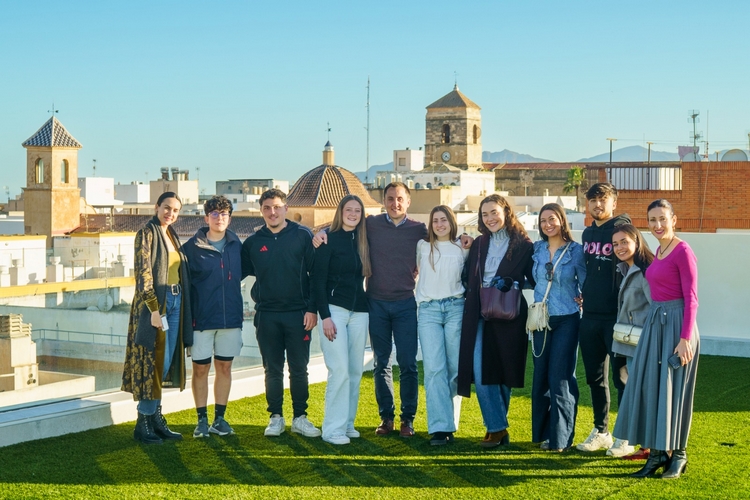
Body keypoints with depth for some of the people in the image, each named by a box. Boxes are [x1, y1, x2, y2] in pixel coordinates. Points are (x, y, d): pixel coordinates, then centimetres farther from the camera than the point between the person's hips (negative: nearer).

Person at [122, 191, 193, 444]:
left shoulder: (172, 235, 15)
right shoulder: (147, 233, -8)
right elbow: (143, 272, -15)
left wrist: (184, 308, 12)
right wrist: (154, 309, -21)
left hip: (175, 302, 8)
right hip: (154, 303, -8)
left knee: (166, 363, 10)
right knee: (152, 362, -5)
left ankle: (156, 418, 17)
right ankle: (143, 423, 2)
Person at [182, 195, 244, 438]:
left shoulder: (236, 244, 6)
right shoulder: (192, 247, -5)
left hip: (231, 317, 3)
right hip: (202, 318, -3)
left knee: (225, 367, 9)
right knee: (200, 369, 3)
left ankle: (220, 418, 19)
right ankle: (202, 420, 13)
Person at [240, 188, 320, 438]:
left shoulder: (303, 236, -1)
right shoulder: (253, 242, 7)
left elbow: (316, 274, -2)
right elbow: (239, 272, 15)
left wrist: (312, 308, -7)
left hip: (298, 314, -2)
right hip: (267, 315, 2)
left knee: (299, 369, 3)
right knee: (272, 370, 7)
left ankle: (300, 418, 12)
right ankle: (276, 417, 15)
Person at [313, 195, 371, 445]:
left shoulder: (362, 242, 12)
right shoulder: (329, 240, -3)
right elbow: (318, 279, -7)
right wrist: (325, 316, -13)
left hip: (359, 311, 6)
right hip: (335, 309, -5)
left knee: (355, 371, 6)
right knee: (339, 370, -11)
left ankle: (347, 423, 15)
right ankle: (333, 429, -6)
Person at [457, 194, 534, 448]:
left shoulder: (523, 245, -2)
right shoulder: (479, 244, 12)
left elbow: (535, 281, 1)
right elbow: (468, 278, 12)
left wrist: (513, 285, -13)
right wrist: (465, 253, 2)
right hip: (479, 316, 4)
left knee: (503, 374, 5)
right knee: (480, 374, -6)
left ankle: (496, 427, 17)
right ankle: (498, 428, 1)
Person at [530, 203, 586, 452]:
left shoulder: (575, 250, -3)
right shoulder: (536, 249, 7)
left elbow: (585, 283, 3)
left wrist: (582, 300, -9)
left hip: (566, 320, -4)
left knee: (560, 377, -6)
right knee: (541, 375, 7)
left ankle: (560, 437, -1)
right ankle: (542, 431, 16)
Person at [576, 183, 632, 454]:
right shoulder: (588, 233, 13)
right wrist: (583, 294, 12)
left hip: (616, 317, -6)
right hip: (589, 316, 7)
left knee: (621, 376, 0)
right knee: (595, 377, 12)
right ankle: (600, 431, 23)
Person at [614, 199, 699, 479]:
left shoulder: (682, 252, -12)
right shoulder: (659, 250, 12)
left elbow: (691, 298, -15)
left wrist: (685, 338, -20)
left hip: (676, 322, -8)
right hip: (655, 322, 8)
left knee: (674, 389, -1)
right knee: (649, 387, 7)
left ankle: (677, 455, 12)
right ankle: (657, 454, 16)